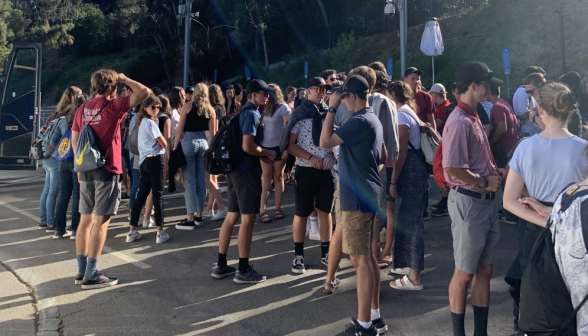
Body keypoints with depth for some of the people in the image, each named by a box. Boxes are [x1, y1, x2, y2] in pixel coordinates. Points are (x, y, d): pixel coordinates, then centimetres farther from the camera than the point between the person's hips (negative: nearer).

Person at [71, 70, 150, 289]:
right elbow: (145, 92, -12)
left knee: (85, 219, 12)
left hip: (86, 170, 7)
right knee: (101, 222, -4)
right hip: (107, 170, -7)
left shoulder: (82, 110, 8)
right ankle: (91, 276, -2)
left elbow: (74, 141, 11)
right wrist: (125, 80, 2)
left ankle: (82, 271, 19)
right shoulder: (113, 106, -10)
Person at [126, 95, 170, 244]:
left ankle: (132, 231, 12)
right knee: (158, 195, -7)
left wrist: (157, 141, -2)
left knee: (141, 195, 10)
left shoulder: (142, 122, 19)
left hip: (145, 160, 9)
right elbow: (164, 143, -9)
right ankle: (160, 232, -5)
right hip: (156, 160, -9)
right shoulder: (150, 123, -9)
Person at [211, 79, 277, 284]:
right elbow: (247, 146, -22)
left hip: (236, 168, 10)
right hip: (247, 170, -10)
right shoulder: (251, 114, -13)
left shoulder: (244, 112, 17)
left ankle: (221, 266, 18)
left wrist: (262, 154, 12)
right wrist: (268, 154, -7)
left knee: (232, 217, 12)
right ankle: (243, 271, 2)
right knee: (248, 219, -4)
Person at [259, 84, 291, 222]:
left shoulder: (283, 108, -7)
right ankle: (262, 209, -1)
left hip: (278, 147, -4)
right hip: (264, 146, 4)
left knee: (278, 176, 7)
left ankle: (278, 207, 16)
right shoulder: (265, 107, 8)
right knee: (266, 176, 1)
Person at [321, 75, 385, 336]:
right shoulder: (373, 119, 15)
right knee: (368, 257, 15)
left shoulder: (359, 121, -17)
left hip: (357, 198, -10)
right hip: (369, 195, 10)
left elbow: (325, 141, -20)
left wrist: (332, 108, -12)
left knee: (360, 259, -5)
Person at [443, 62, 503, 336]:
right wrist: (484, 183, -15)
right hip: (468, 202, -9)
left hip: (486, 201, 9)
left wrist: (496, 172, 6)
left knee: (484, 271, 15)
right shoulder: (459, 122, -18)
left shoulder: (473, 118, 13)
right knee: (464, 274, 4)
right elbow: (453, 168, -27)